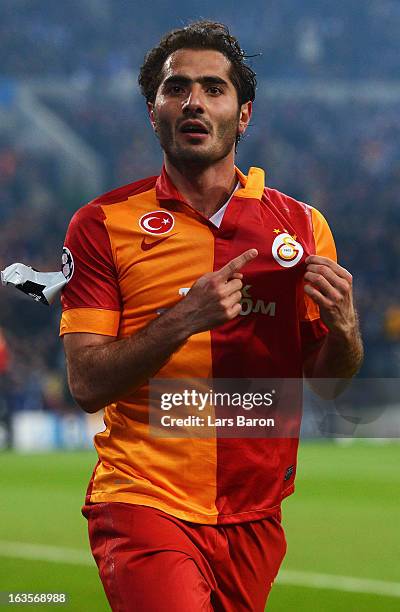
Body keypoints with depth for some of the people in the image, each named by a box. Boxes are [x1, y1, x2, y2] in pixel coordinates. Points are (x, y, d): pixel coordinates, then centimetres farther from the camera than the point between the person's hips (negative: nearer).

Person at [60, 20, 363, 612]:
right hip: (146, 502, -4)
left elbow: (330, 380, 12)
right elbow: (87, 384, -7)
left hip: (256, 516, 4)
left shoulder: (302, 224, 8)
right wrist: (185, 317, -21)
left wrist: (342, 324, -10)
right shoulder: (103, 224, -1)